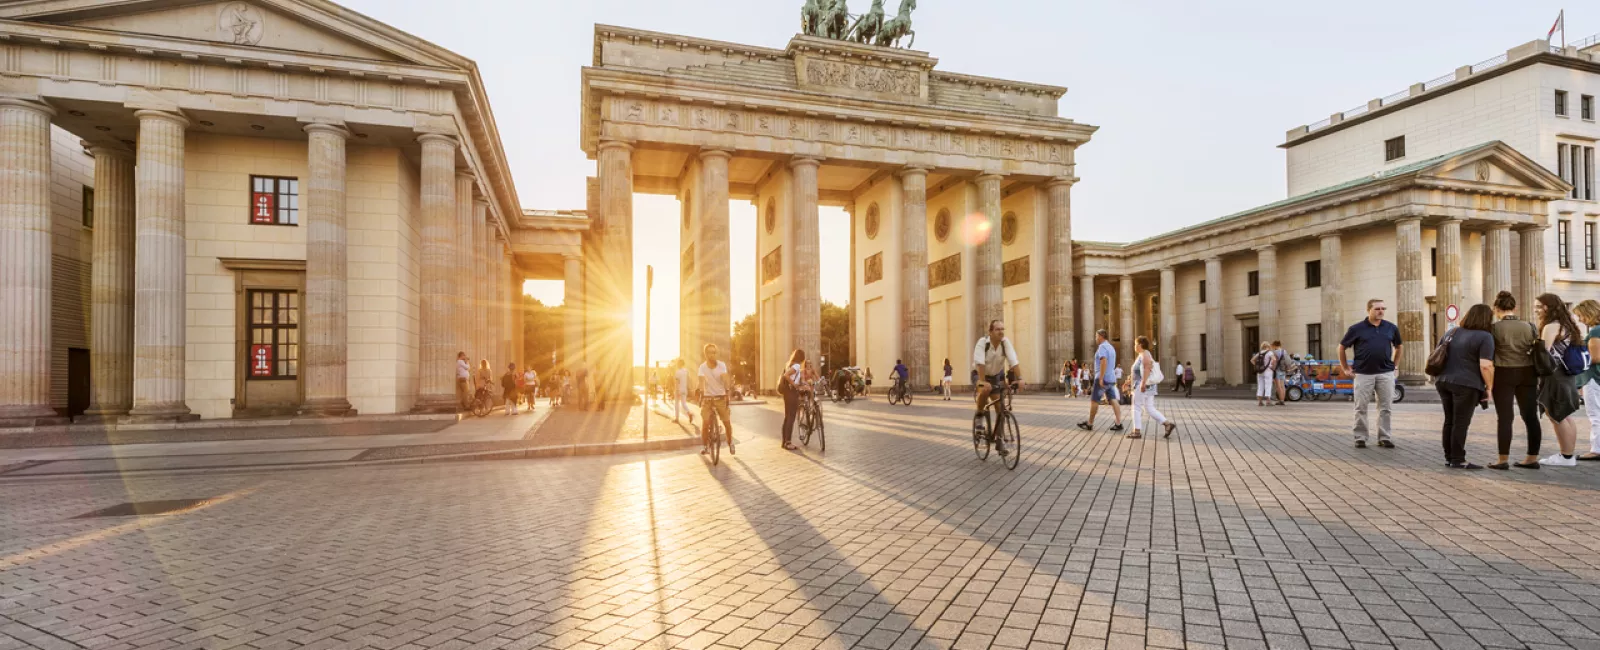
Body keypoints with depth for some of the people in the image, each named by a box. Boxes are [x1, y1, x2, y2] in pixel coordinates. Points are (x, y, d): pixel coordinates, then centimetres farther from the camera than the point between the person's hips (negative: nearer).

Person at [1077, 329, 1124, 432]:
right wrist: (1095, 370, 26)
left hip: (1103, 378, -9)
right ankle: (1118, 423, -3)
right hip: (1111, 378, 9)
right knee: (1113, 400, 3)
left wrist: (1101, 378, -26)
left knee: (1094, 401, 1)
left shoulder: (1102, 347, -13)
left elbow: (1104, 362, -25)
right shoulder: (1111, 347, 17)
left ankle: (1089, 424, 9)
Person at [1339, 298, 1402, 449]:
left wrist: (1393, 363, 15)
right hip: (1363, 373, -2)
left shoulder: (1391, 328, 6)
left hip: (1386, 373, 3)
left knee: (1386, 407, 5)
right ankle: (1360, 438, 10)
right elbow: (1342, 347, 6)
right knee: (1361, 408, 2)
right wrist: (1345, 368, 5)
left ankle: (1384, 437, 14)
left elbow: (1398, 346, 23)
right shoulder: (1357, 328, -2)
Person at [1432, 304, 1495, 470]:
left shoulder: (1452, 332, 14)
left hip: (1443, 381, 7)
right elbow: (1486, 366, -14)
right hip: (1465, 384, -6)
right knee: (1461, 423, -3)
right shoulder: (1485, 337, -7)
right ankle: (1458, 460, 0)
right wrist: (1489, 387, -6)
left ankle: (1449, 457, 16)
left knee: (1449, 421, 12)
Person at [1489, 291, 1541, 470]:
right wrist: (1539, 377, 14)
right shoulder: (1530, 327, 3)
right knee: (1530, 416, 9)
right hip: (1527, 374, 4)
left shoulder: (1494, 328, -8)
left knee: (1504, 417, -1)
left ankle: (1503, 460, 1)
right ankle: (1532, 458, 15)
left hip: (1503, 374, -4)